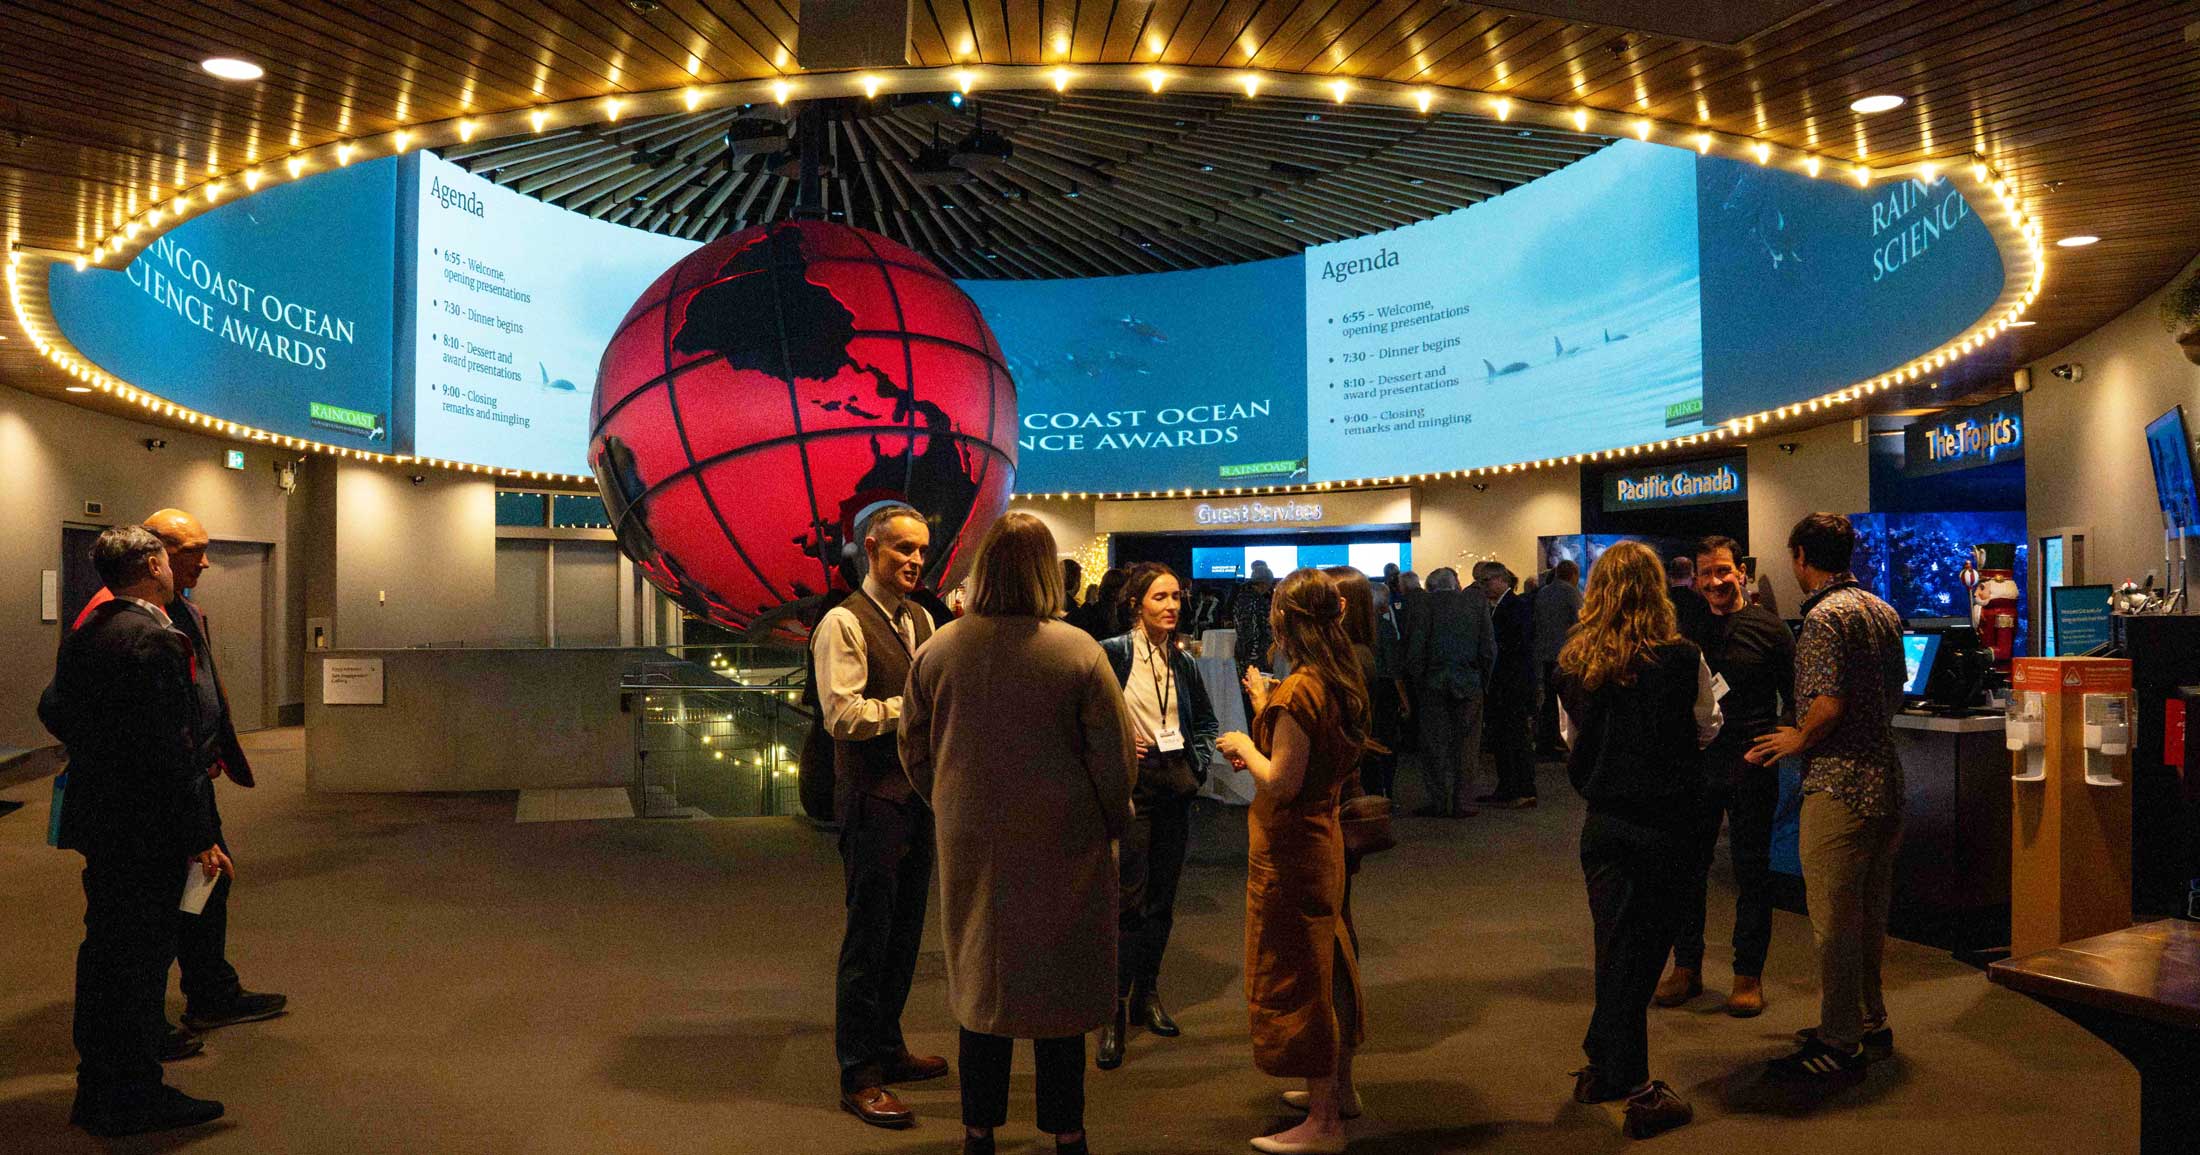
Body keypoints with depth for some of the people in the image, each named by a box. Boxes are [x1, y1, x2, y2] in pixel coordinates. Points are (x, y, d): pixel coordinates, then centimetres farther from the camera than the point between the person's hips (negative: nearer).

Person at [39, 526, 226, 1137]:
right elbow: (171, 750, -23)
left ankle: (98, 1093, 31)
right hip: (147, 831, -9)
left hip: (97, 821, 10)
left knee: (104, 951, 18)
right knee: (142, 959, 1)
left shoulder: (83, 634, 8)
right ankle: (134, 1101, 12)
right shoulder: (155, 639, -21)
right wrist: (199, 838, -19)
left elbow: (53, 708, 17)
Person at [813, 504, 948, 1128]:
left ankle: (887, 1050, 33)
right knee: (869, 936, 0)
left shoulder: (921, 620, 13)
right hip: (872, 799, -8)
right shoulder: (844, 623, -13)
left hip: (918, 792, 8)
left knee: (905, 932, 17)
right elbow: (841, 715, -21)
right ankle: (858, 1076, 12)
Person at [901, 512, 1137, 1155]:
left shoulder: (938, 650, -4)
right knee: (1058, 980, 11)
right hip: (1060, 844, -3)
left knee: (979, 979, 16)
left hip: (969, 843, 3)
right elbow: (1113, 756, -11)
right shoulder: (1078, 652, -15)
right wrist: (1112, 823, 5)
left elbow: (913, 747, 6)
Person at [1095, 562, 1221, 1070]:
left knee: (1163, 898, 11)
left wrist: (1199, 763, 7)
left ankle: (1147, 993, 25)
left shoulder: (1183, 662, 10)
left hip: (1176, 785, 6)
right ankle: (1115, 1011, 0)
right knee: (1131, 899, -8)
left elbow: (1207, 721, 21)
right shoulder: (1112, 653, -8)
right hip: (1132, 781, -6)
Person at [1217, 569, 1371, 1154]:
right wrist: (1266, 709, 16)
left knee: (1295, 977, 0)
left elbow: (1281, 782, -25)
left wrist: (1245, 743, -9)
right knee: (1327, 963, 21)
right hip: (1323, 838, 10)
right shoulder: (1341, 683, 5)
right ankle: (1339, 1088, 36)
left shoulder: (1298, 690, -23)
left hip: (1288, 848, -10)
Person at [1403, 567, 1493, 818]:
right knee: (1466, 745, 9)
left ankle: (1439, 802, 8)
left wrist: (1417, 681, 0)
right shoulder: (1478, 602, 2)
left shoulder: (1420, 604, -4)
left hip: (1433, 684, -1)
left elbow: (1414, 648, -9)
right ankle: (1460, 802, 9)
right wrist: (1483, 682, 8)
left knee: (1433, 744, 7)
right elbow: (1489, 648, 0)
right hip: (1469, 684, 1)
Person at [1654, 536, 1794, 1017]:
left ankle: (1749, 976, 18)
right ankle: (1686, 967, 21)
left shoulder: (1769, 629, -1)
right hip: (1694, 762, 3)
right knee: (1688, 866, 8)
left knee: (1751, 870, 6)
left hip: (1752, 765, -2)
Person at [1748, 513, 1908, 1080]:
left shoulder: (1825, 616, -16)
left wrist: (1797, 740, -7)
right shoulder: (1883, 610, 13)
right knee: (1869, 915, 19)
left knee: (1835, 920, -2)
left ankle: (1840, 1044, 5)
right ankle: (1869, 1024, 30)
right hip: (1885, 779, 10)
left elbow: (1830, 703, -24)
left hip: (1840, 786, -10)